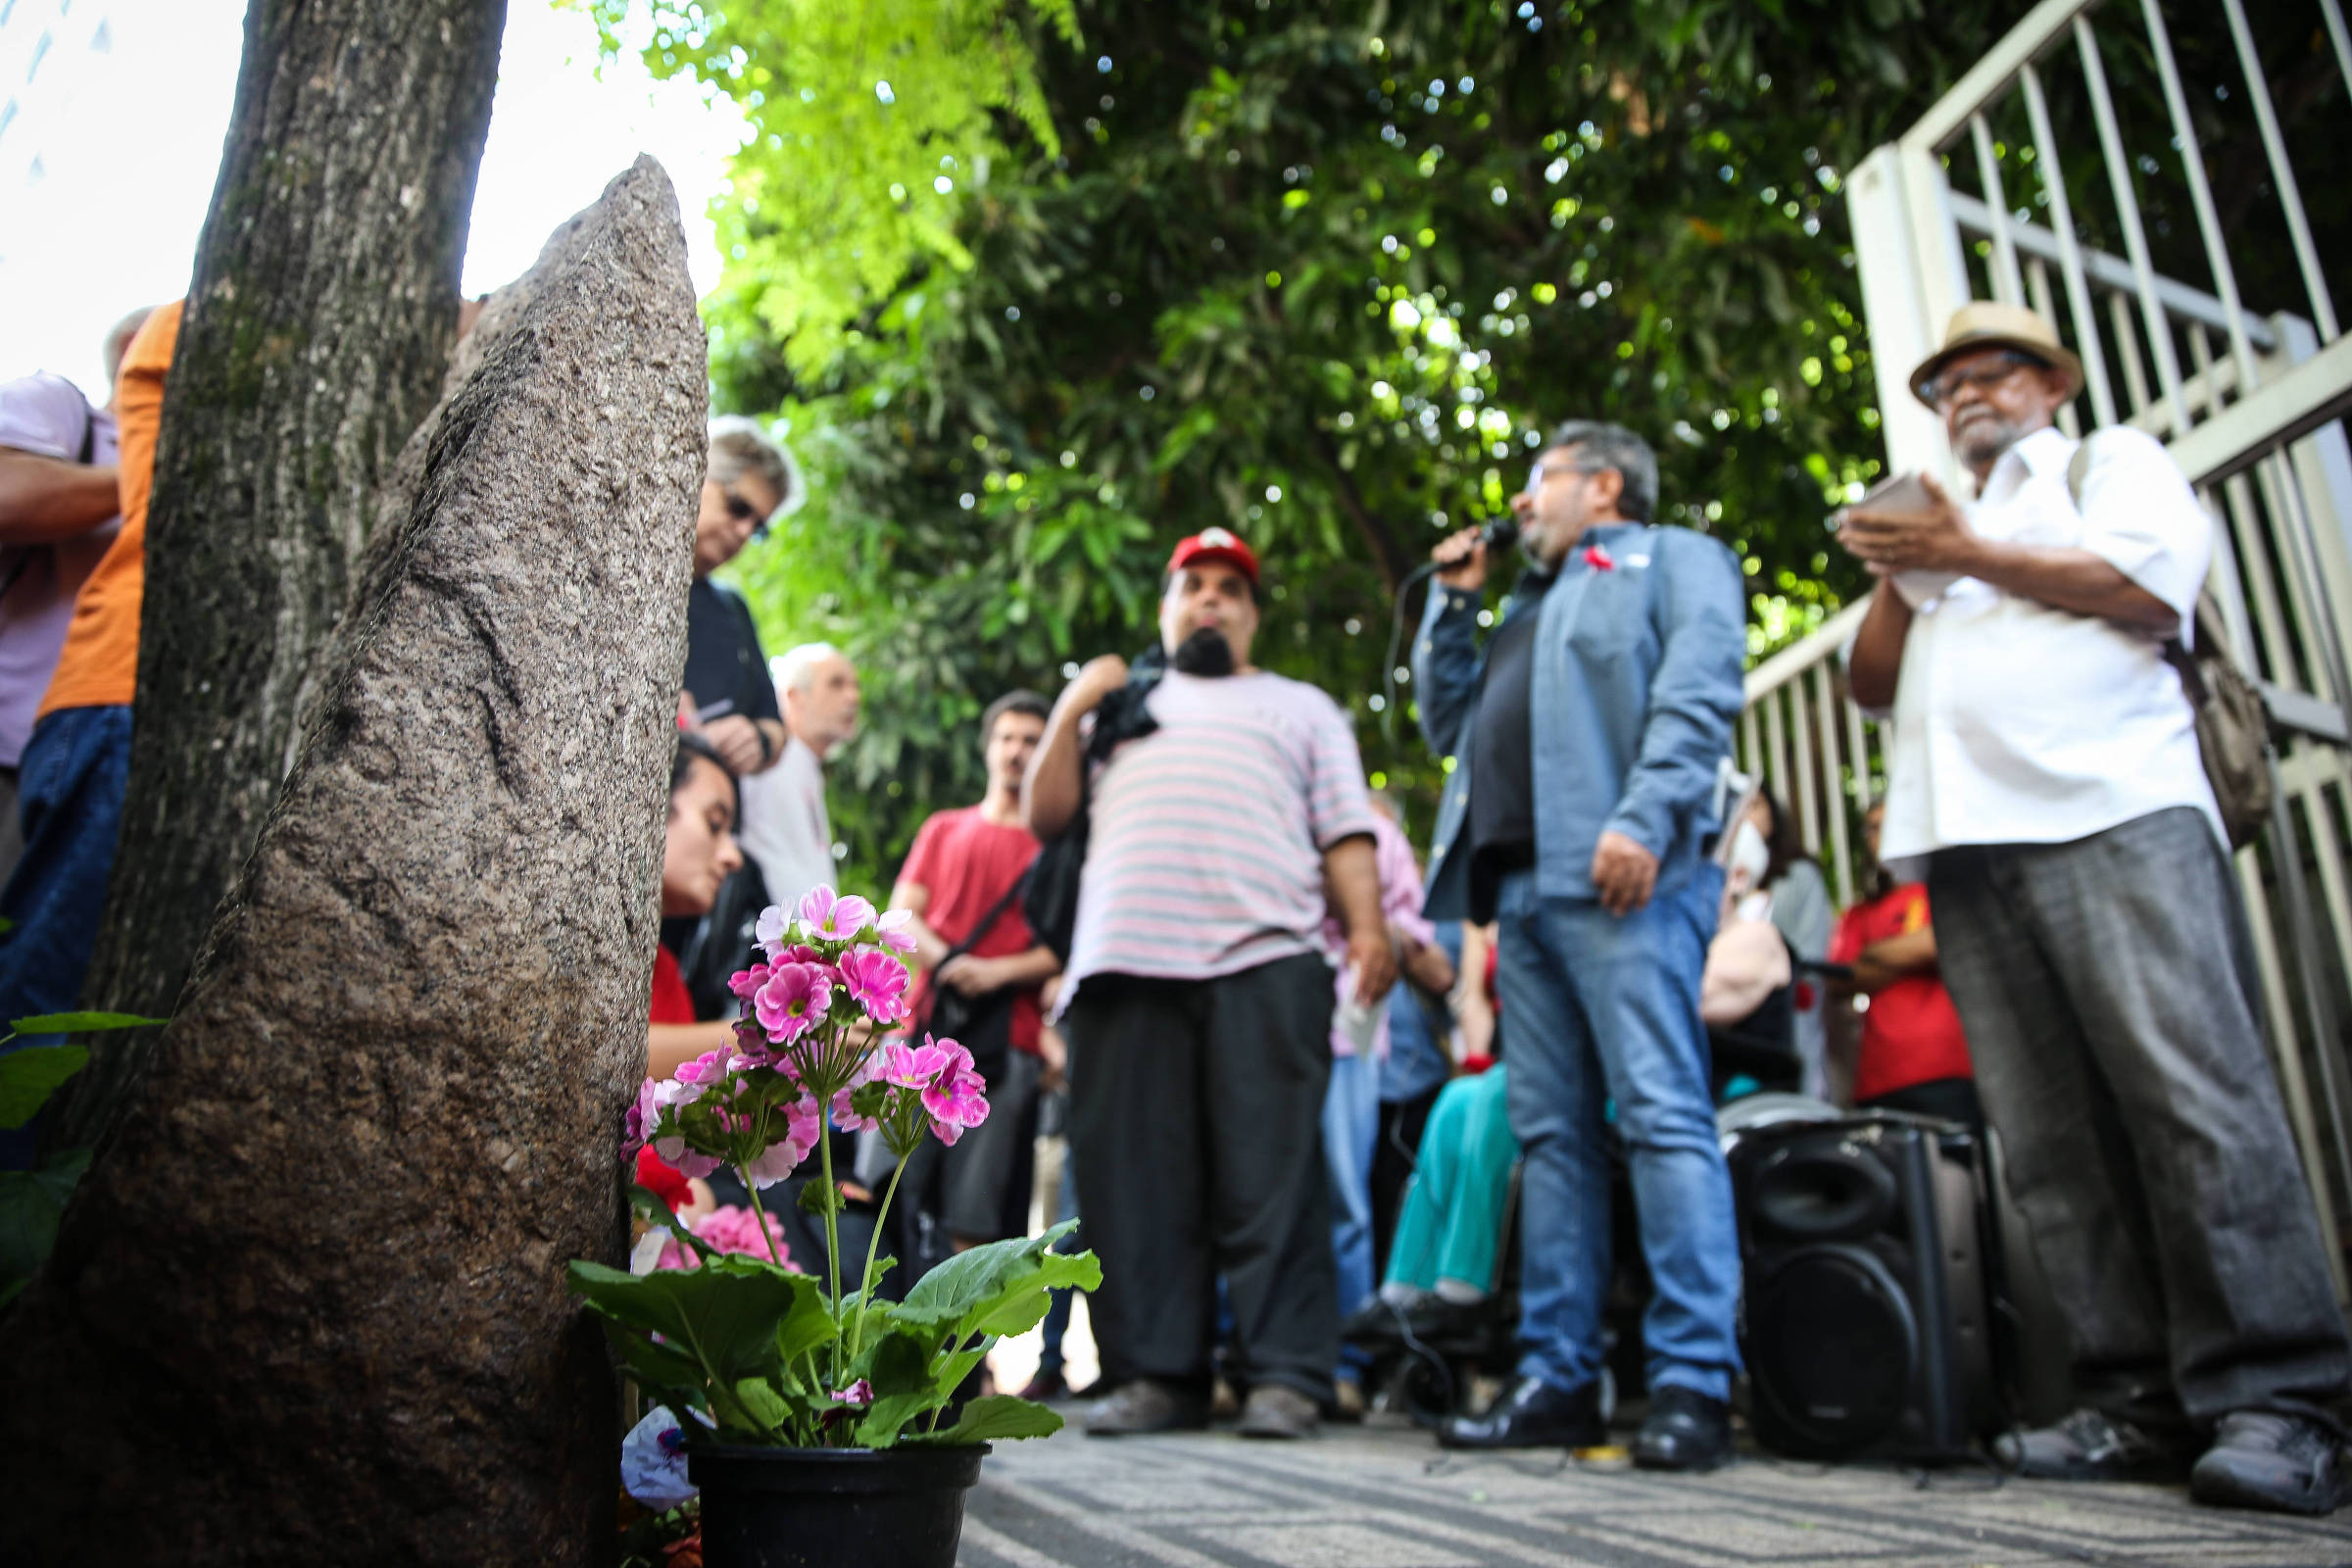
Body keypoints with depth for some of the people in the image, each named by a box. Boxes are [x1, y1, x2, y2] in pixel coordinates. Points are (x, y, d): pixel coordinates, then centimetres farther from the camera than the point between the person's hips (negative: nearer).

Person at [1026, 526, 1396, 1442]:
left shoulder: (1299, 708, 27)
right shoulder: (1119, 706, 30)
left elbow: (1345, 835, 14)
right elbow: (1045, 817, 20)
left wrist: (1368, 926, -3)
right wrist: (1070, 712, 10)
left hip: (1264, 962, -2)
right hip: (1126, 963, 2)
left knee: (1271, 1176, -8)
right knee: (1135, 1177, -1)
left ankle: (1282, 1375, -3)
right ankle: (1155, 1373, 7)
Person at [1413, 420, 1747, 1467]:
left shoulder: (1672, 556, 11)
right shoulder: (1532, 605, 33)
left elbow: (1699, 687, -7)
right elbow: (1447, 724, 30)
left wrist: (1644, 817, -21)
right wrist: (1452, 603, 24)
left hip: (1622, 879, -8)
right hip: (1523, 884, 8)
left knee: (1662, 1115, -11)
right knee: (1551, 1132, 5)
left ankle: (1694, 1383, -8)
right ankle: (1557, 1379, 8)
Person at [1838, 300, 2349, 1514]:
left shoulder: (2112, 461, 18)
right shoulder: (1935, 520, 33)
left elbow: (2151, 587, -2)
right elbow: (1872, 685, 23)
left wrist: (1964, 553, 0)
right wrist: (1899, 578, 7)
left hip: (2110, 809, -5)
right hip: (1967, 834, 5)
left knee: (2192, 1092, -14)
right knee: (2049, 1136, -3)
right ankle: (2135, 1402, -1)